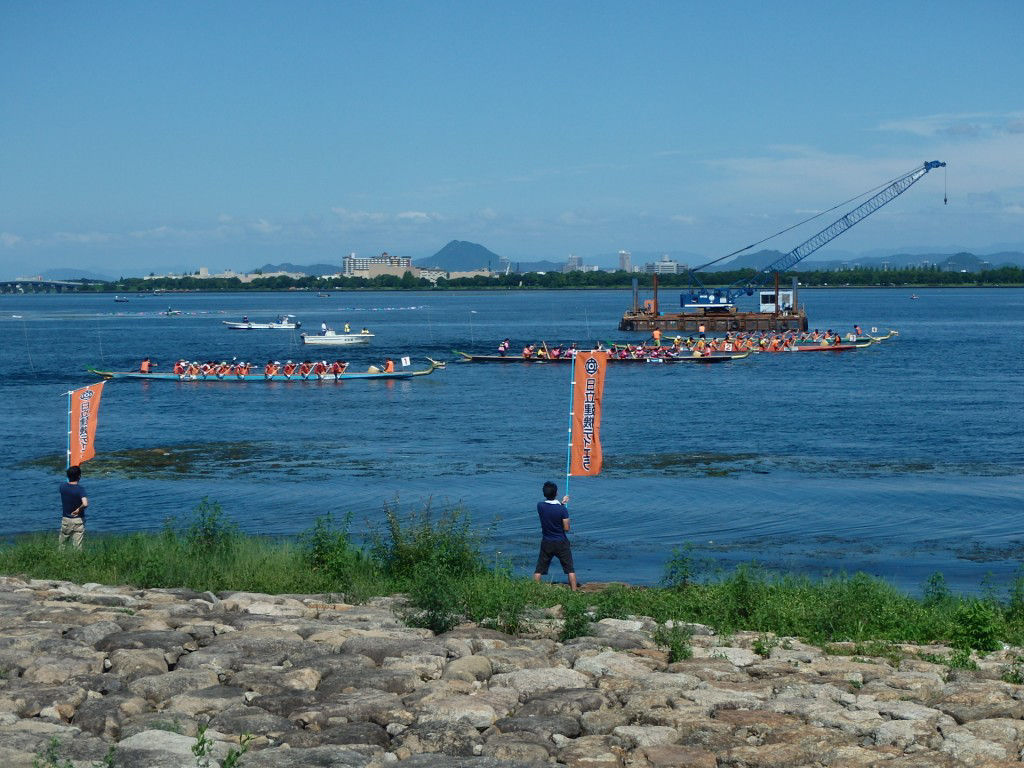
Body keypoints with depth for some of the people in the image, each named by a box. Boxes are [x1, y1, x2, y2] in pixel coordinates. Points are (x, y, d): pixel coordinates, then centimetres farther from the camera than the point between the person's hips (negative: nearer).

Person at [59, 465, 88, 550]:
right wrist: (79, 509, -16)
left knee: (61, 545, 18)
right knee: (77, 547, 2)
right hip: (78, 520, -3)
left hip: (65, 520, 3)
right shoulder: (80, 489, -18)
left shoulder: (62, 487, -5)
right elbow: (85, 504, -31)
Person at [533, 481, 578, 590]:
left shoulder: (540, 506, -9)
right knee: (570, 569, 7)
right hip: (561, 544, -2)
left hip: (546, 543, 2)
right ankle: (574, 590, 6)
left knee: (539, 569, 12)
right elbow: (566, 528, -13)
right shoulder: (562, 509, -18)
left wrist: (561, 502, 20)